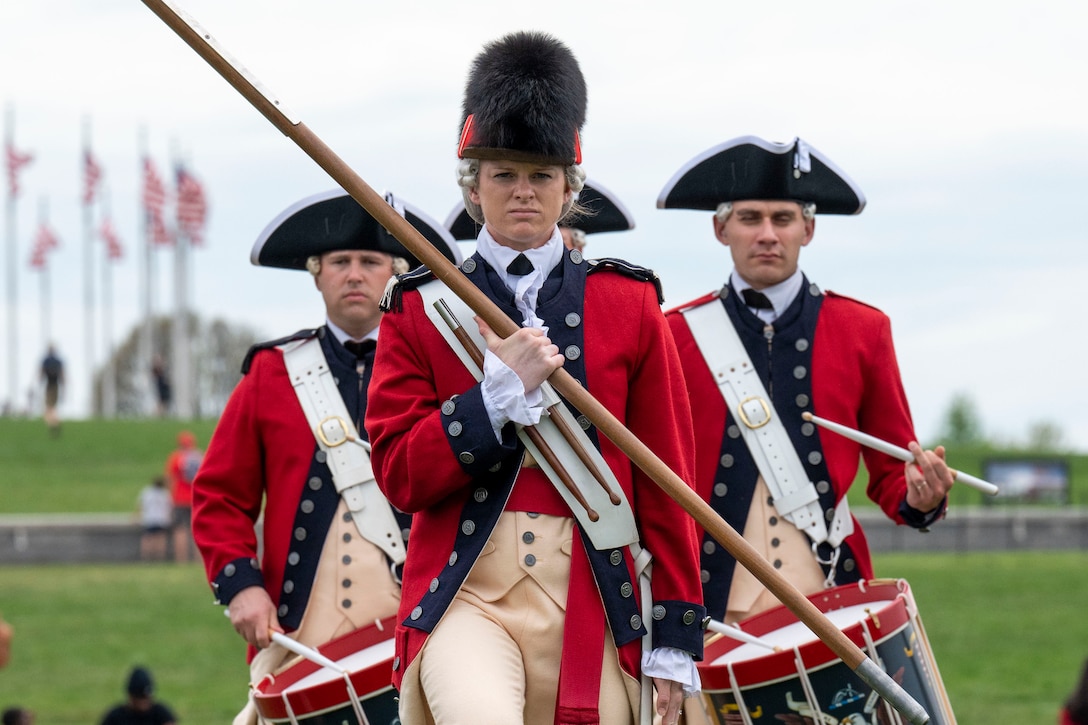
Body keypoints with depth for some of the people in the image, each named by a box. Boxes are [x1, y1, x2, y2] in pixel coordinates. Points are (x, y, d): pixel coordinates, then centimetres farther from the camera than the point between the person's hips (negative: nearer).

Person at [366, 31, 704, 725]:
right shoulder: (421, 310, 8)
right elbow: (400, 474, 2)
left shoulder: (628, 304, 9)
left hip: (588, 610, 2)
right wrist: (503, 390, -11)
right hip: (466, 597, -2)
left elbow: (667, 479, 8)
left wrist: (674, 643, 3)